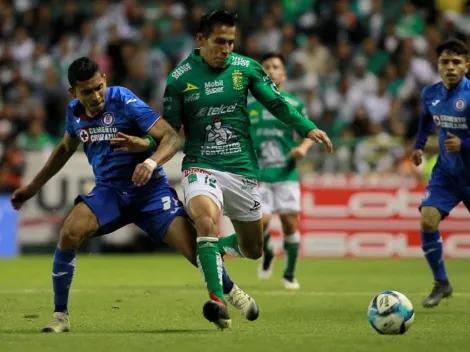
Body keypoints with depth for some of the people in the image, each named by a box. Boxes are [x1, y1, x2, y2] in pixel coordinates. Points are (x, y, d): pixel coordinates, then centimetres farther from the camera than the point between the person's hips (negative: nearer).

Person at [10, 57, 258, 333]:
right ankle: (60, 316, -11)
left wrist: (151, 162, -43)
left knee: (194, 247, -16)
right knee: (70, 233, -25)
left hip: (149, 189, -4)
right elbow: (66, 148, 22)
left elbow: (171, 137, -22)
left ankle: (232, 292, 17)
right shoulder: (75, 112, 0)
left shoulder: (124, 101, -18)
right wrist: (33, 187, 25)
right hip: (109, 191, 4)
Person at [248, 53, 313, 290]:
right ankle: (266, 254, 18)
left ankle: (289, 275, 12)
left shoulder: (294, 104, 6)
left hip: (286, 173, 0)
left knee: (290, 223, -5)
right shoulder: (248, 105, 7)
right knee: (261, 221, -16)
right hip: (257, 174, 0)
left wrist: (303, 147, -10)